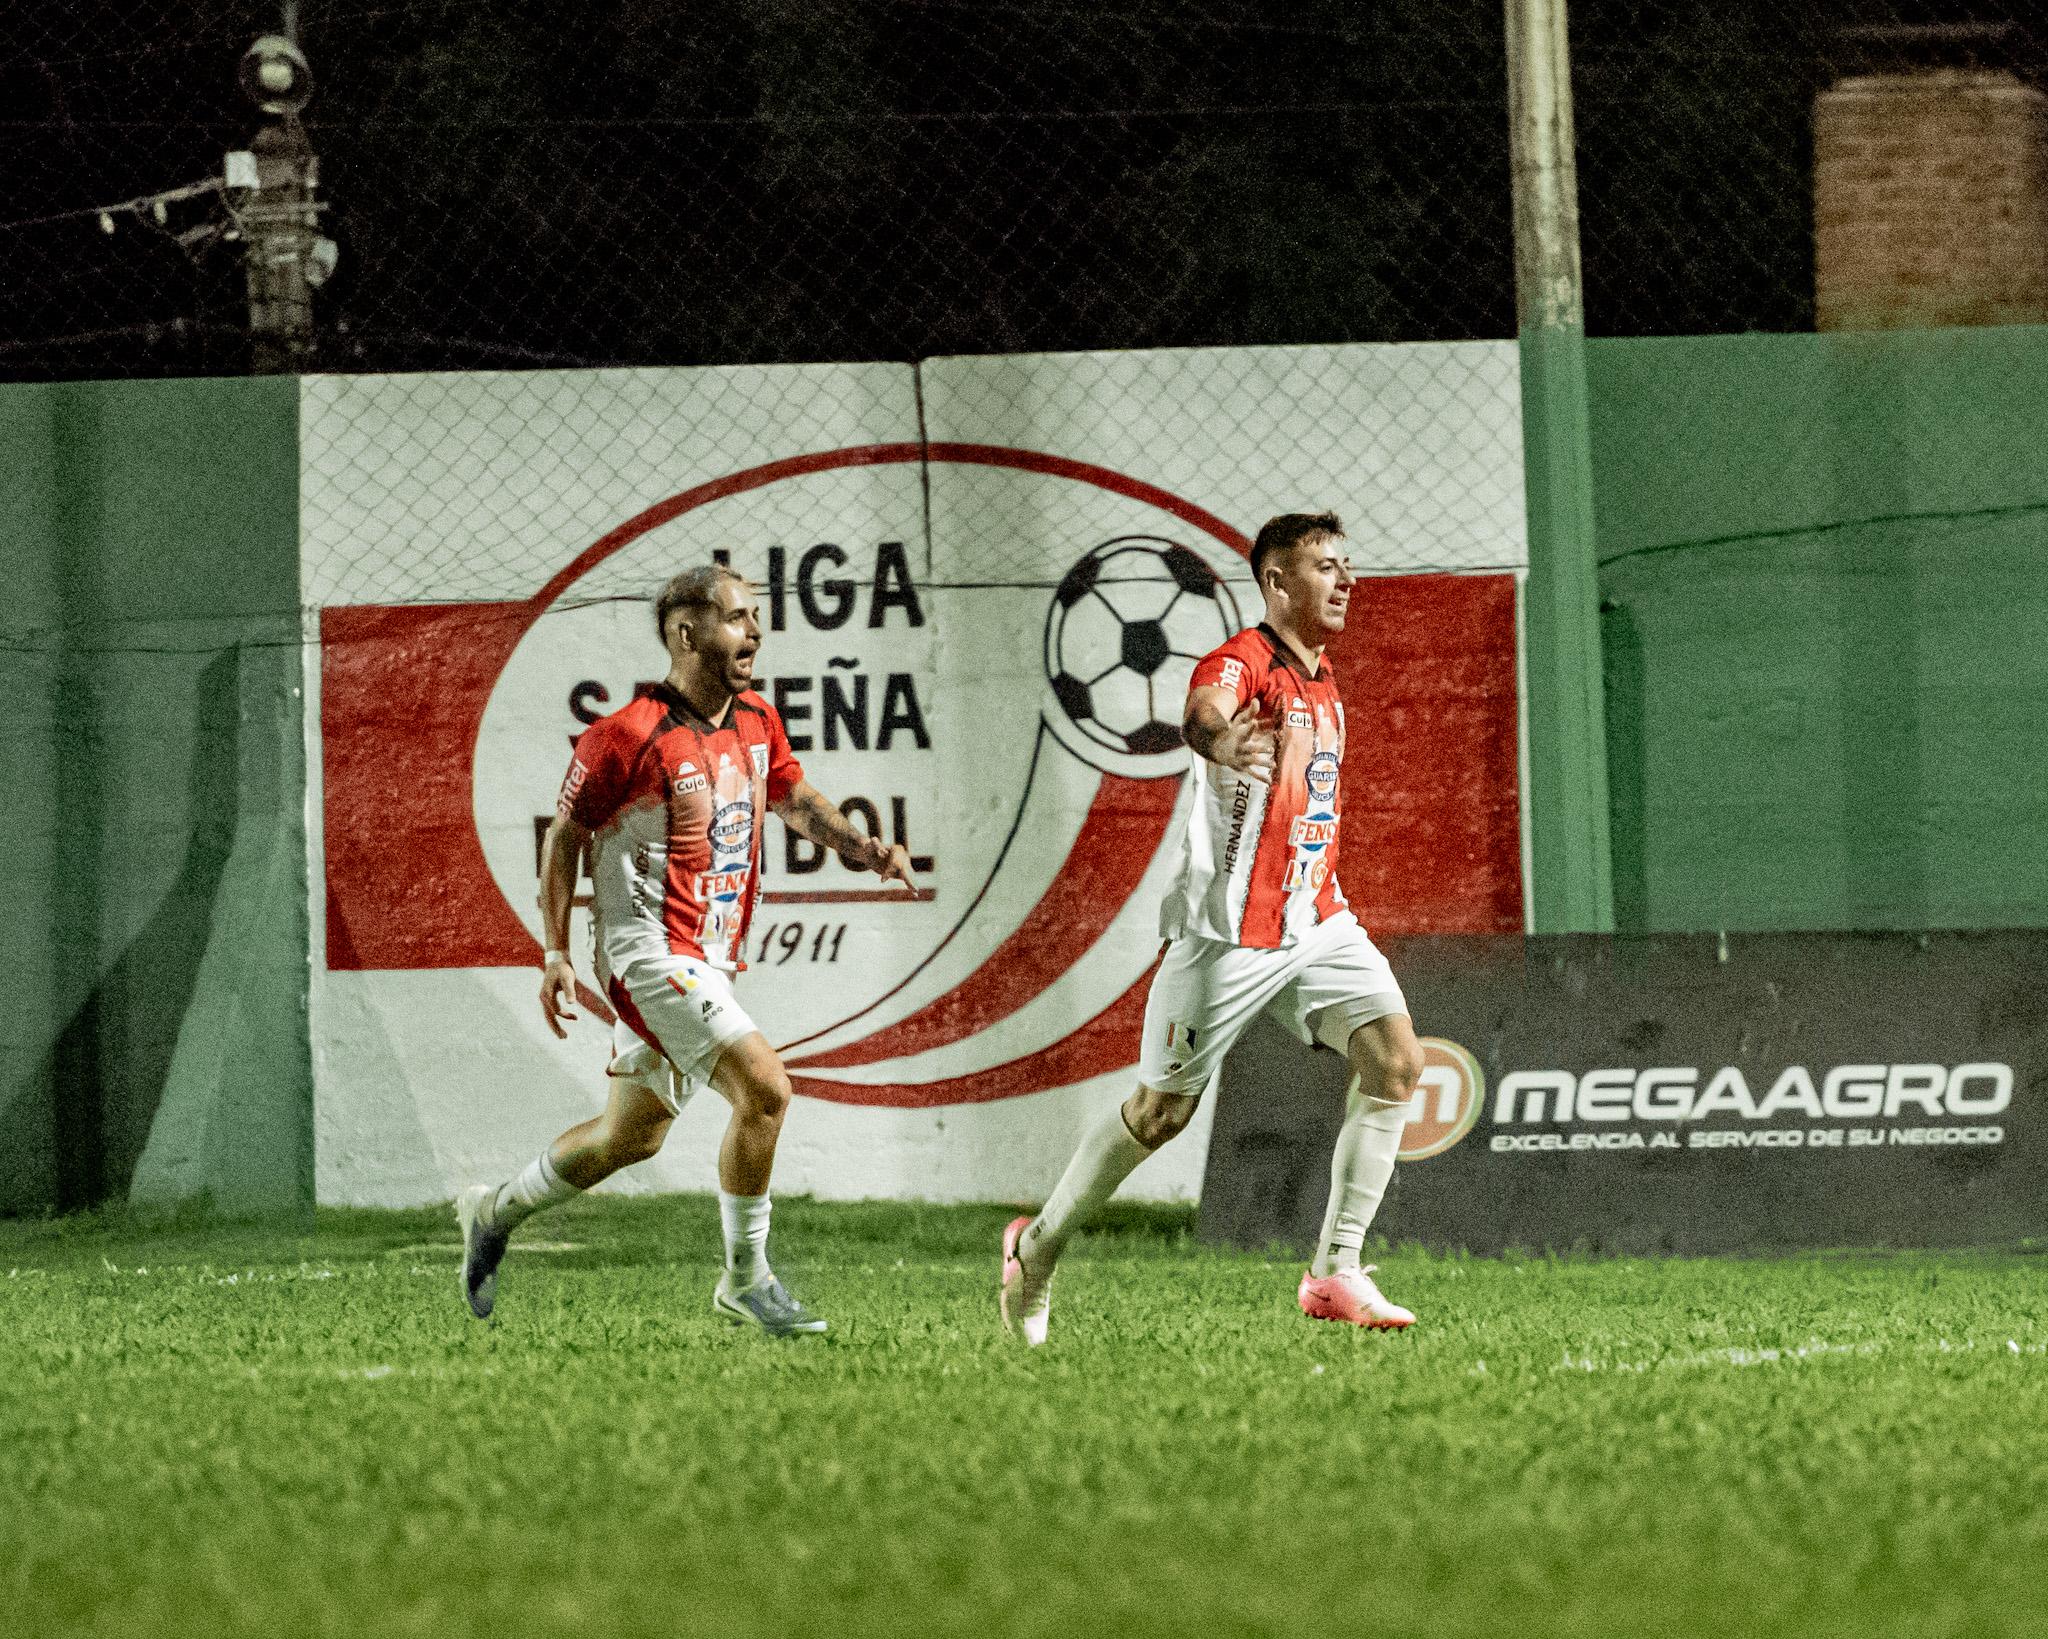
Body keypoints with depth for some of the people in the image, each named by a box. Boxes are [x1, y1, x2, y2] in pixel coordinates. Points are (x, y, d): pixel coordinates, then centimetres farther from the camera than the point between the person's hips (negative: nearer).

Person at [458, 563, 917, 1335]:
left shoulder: (757, 723, 7)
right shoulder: (628, 737, -16)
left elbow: (795, 799, 23)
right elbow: (566, 834, -6)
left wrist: (860, 845, 2)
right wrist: (556, 954, -7)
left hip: (708, 962, 9)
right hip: (650, 950, -9)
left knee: (632, 1136, 19)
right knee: (763, 1087, -21)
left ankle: (495, 1211, 40)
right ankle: (746, 1280, -10)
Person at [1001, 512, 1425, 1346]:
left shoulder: (1320, 677, 14)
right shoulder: (1242, 661, -14)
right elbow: (1203, 714, -39)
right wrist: (1222, 740, -62)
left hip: (1316, 922, 7)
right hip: (1231, 928, -7)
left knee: (1395, 1058, -11)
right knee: (1162, 1109, 0)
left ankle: (1336, 1274, -9)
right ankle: (1038, 1247, 22)